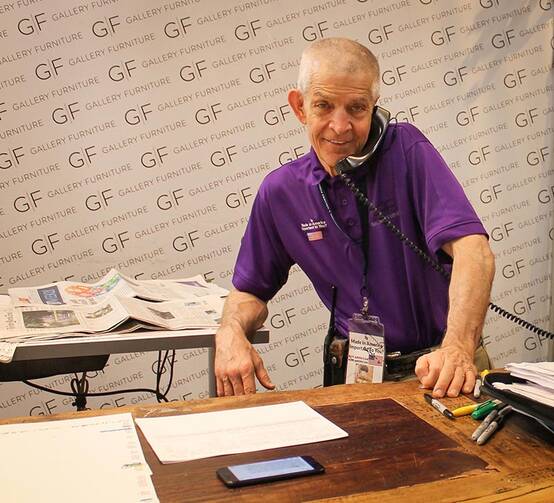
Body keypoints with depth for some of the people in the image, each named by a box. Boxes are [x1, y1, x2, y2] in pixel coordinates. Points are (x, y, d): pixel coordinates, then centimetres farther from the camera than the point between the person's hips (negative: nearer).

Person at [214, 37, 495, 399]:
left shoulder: (407, 150, -11)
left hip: (436, 368, -1)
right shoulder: (280, 191, -1)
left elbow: (472, 249, -23)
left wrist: (458, 346, -38)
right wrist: (231, 334, -12)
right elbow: (250, 290, 11)